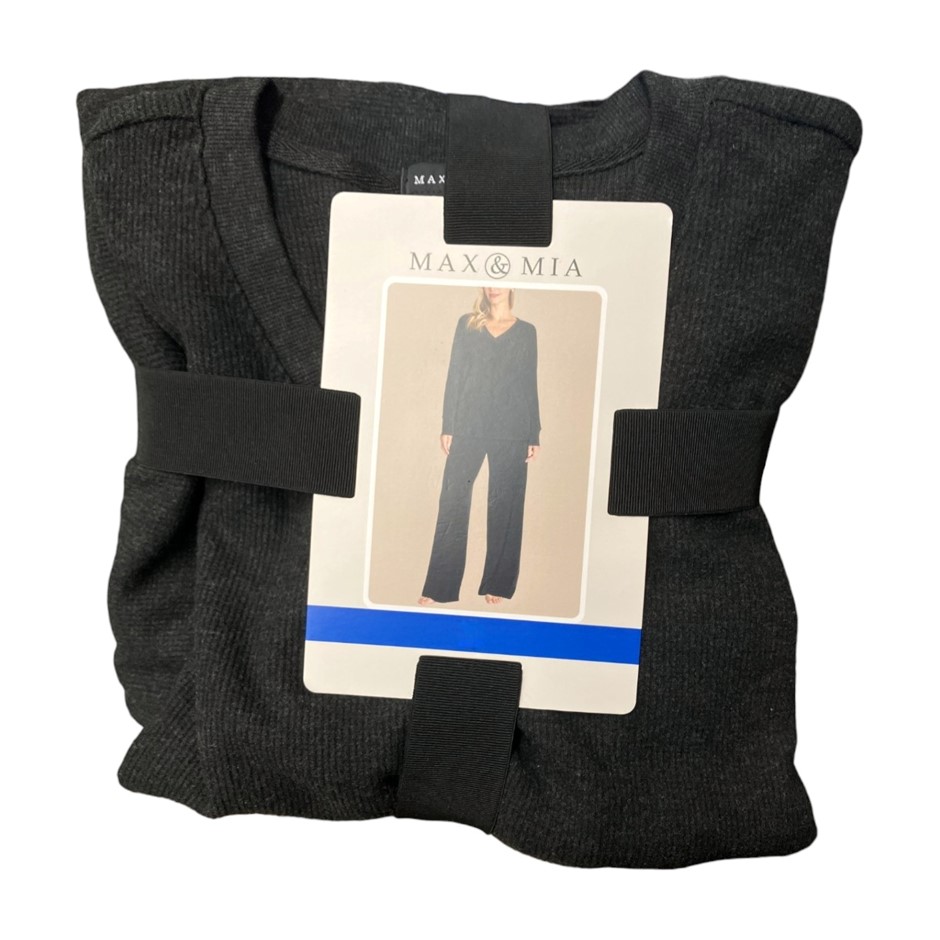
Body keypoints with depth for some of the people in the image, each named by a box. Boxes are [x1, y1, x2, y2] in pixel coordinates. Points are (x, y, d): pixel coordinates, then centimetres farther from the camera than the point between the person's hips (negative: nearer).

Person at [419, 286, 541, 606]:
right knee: (453, 501, -4)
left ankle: (496, 585, 14)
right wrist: (447, 426, -1)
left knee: (504, 505, 2)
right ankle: (439, 587, 3)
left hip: (511, 430, 0)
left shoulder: (526, 331, 12)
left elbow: (530, 385, 10)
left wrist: (534, 435, 4)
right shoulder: (467, 323, 12)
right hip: (468, 426, 0)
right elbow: (454, 376, 7)